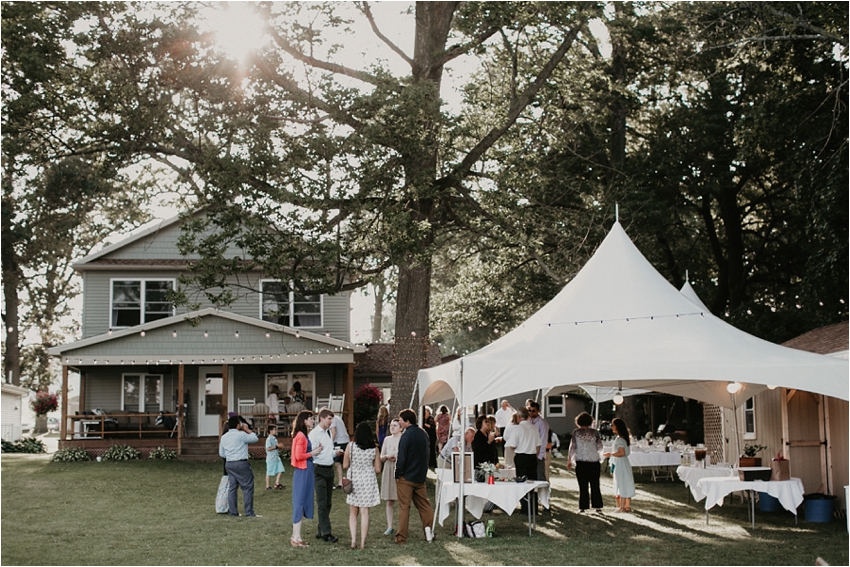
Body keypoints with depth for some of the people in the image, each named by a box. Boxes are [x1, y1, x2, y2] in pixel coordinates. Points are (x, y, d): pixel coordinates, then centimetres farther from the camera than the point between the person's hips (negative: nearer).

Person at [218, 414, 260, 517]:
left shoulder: (224, 437, 9)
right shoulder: (241, 435, -11)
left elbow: (221, 454, 14)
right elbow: (255, 438, -1)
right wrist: (247, 429, 8)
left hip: (229, 464, 7)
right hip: (241, 464, -7)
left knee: (232, 487, 12)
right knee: (248, 488, -2)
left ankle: (232, 511, 13)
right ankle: (249, 513, -4)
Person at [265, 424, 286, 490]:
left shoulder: (274, 438, 13)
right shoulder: (269, 439, -14)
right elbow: (268, 448, -22)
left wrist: (280, 447, 2)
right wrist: (277, 446, -21)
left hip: (276, 457, 8)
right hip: (271, 458, -8)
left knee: (279, 470, 0)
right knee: (269, 472, 2)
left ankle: (277, 484, 6)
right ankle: (267, 486, 12)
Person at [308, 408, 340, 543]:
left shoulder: (328, 432, 13)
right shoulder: (314, 434, -12)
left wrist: (335, 452, 6)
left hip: (329, 469, 9)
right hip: (319, 470, -8)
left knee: (328, 503, 13)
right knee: (322, 503, -7)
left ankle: (321, 531, 22)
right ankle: (326, 533, -7)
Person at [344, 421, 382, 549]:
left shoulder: (350, 446, -9)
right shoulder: (374, 449, -6)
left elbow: (345, 465, -4)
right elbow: (378, 469, -2)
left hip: (353, 480, 0)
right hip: (368, 481, 0)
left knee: (353, 513, 11)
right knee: (364, 512, 6)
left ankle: (353, 541, 3)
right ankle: (362, 542, 5)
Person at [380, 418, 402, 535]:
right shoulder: (387, 439, 12)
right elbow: (381, 458, 17)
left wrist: (398, 457, -15)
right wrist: (387, 456, -3)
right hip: (388, 470, 4)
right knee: (389, 501, 6)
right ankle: (389, 527, 11)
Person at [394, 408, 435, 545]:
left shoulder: (406, 436, -16)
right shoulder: (423, 434, 7)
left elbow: (402, 458, -18)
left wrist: (397, 475, -8)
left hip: (406, 477, -6)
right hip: (420, 476, 6)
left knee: (404, 507, 0)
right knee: (423, 504, 15)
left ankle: (401, 537, 3)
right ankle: (429, 529, 8)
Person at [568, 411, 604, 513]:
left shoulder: (576, 432, -2)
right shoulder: (595, 432, 1)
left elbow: (572, 447, -3)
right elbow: (600, 447, 3)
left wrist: (569, 461, 4)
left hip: (581, 462, -1)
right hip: (594, 462, 1)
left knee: (583, 486, 3)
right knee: (595, 486, 8)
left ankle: (583, 507, 3)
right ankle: (598, 507, 8)